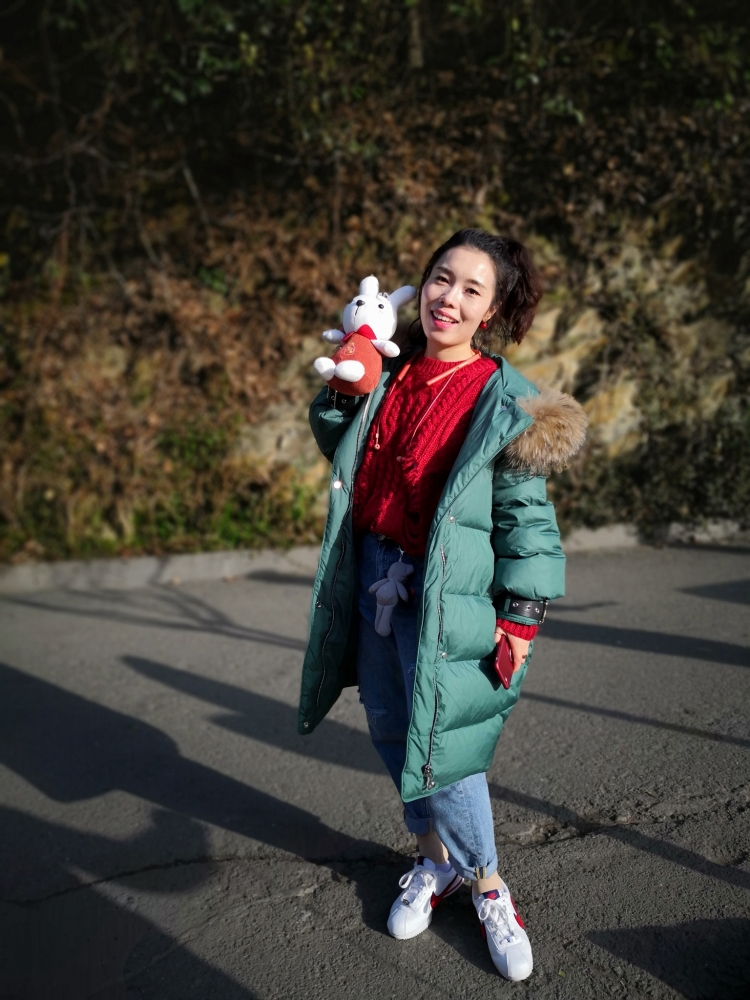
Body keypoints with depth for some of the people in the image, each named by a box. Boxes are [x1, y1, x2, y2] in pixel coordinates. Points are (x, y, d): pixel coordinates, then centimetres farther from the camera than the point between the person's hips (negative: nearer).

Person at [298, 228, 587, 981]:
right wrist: (344, 390, 1)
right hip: (373, 580, 6)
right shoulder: (391, 376, 5)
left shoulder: (504, 402, -11)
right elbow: (340, 450, 19)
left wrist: (519, 619, -12)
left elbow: (526, 518, -10)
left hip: (444, 598, -6)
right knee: (389, 730, 15)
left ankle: (488, 887, 23)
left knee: (439, 747, -3)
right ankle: (435, 859, 37)